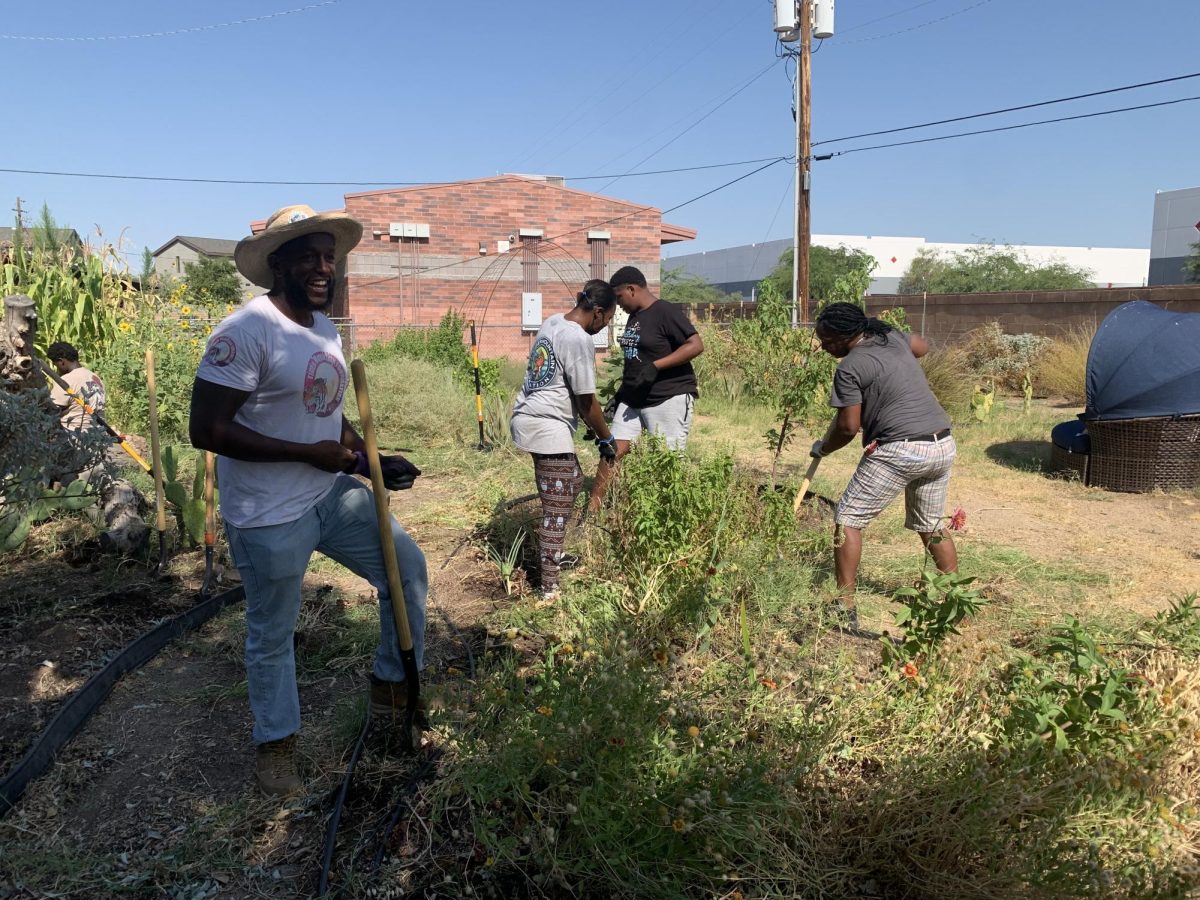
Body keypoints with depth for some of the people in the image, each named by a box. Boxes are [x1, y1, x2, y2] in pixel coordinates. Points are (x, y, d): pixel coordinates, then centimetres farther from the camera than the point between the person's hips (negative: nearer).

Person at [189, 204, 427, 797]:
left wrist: (374, 462, 5)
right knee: (272, 635, 10)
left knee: (407, 568, 12)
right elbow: (207, 430, -24)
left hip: (332, 495, 8)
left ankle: (392, 685, 31)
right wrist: (310, 453, -23)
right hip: (270, 516, -8)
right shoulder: (247, 331, -20)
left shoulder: (327, 329, 7)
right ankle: (275, 743, 34)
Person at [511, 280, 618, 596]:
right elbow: (587, 401, -12)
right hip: (548, 427, -10)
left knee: (573, 482, 24)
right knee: (558, 506, -3)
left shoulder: (552, 322, 10)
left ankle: (552, 552, 37)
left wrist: (596, 425, 23)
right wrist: (606, 439, 2)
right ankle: (550, 586, 1)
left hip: (529, 418, 10)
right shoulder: (580, 340, -18)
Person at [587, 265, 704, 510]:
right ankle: (591, 509, 7)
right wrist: (620, 393, 20)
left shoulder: (666, 312, -12)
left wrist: (655, 366, -24)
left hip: (669, 399, -8)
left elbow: (696, 345, -19)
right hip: (633, 399, 8)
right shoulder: (634, 317, 14)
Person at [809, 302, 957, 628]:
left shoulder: (850, 368, -11)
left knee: (848, 520, 2)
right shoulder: (893, 336, 11)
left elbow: (848, 427, -10)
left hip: (900, 450, -8)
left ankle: (845, 606, 0)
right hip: (943, 444, 8)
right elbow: (922, 346, 33)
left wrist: (821, 448, 6)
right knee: (931, 526, 24)